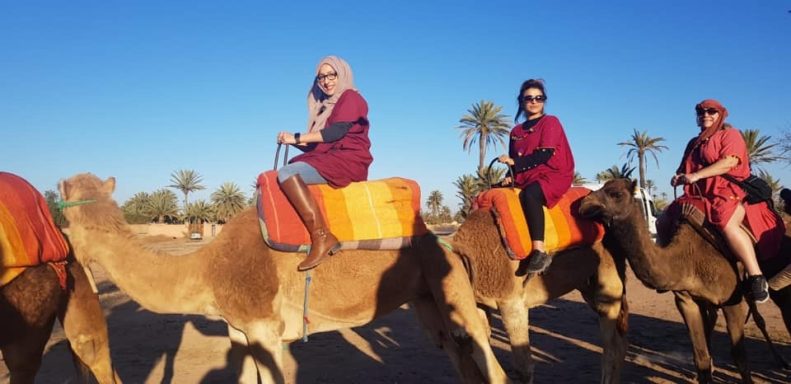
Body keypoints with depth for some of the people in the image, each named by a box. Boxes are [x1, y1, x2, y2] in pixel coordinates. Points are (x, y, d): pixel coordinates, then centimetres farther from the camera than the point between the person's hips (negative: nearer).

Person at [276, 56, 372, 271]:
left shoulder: (351, 97, 0)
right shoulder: (326, 106, 26)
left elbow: (336, 132, -16)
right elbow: (318, 145, 19)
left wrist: (297, 138, -13)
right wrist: (296, 143, 0)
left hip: (347, 160, -9)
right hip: (328, 160, 9)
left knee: (287, 173, -29)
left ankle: (322, 237, -34)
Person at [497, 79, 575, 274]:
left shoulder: (550, 122, -1)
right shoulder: (516, 131, 17)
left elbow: (545, 155, -14)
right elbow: (514, 162, 15)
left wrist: (514, 162, -15)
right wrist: (510, 176, -7)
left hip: (554, 175, -7)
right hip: (526, 178, 8)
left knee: (529, 194, -38)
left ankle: (540, 251, -42)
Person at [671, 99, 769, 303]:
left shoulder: (730, 134, 2)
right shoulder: (694, 143, 23)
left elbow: (729, 162, -15)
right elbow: (686, 170, 27)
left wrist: (696, 175, -20)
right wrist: (679, 177, 2)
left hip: (728, 191, -8)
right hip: (698, 196, 8)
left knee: (727, 224, -36)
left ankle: (756, 278, -32)